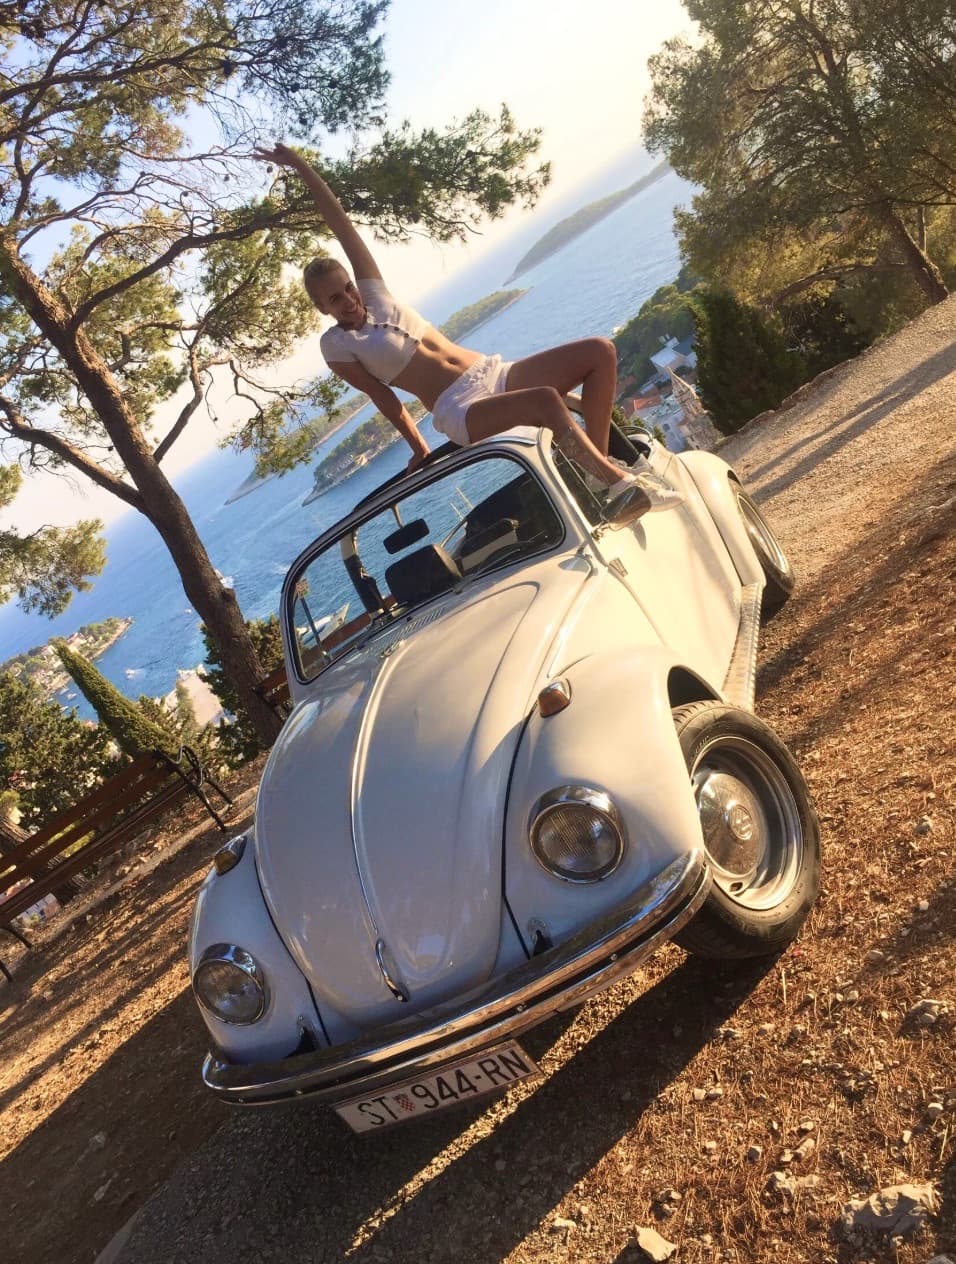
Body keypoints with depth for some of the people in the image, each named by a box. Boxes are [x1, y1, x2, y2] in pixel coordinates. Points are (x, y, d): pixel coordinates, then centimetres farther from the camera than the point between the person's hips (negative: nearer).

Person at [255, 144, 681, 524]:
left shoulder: (373, 293, 14)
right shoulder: (336, 344, 2)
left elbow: (341, 224, 13)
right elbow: (382, 395, 4)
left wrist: (301, 165, 11)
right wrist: (419, 449, 6)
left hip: (495, 373, 7)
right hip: (460, 411, -7)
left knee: (600, 352, -9)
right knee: (546, 400, -37)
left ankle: (599, 464, -8)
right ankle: (620, 482, -27)